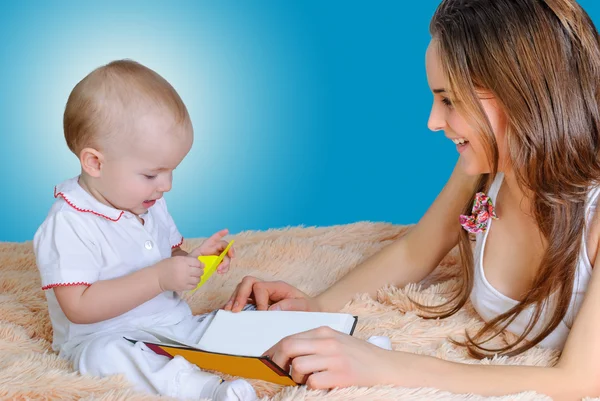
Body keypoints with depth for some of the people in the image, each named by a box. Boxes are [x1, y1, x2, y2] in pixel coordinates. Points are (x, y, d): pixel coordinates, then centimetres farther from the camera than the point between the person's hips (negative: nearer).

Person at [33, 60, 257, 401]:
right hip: (104, 340, -7)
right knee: (108, 355, -39)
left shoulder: (150, 204, 9)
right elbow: (80, 307, -24)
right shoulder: (68, 225, -17)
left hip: (177, 327, 8)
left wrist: (193, 260, -4)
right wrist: (159, 278, -28)